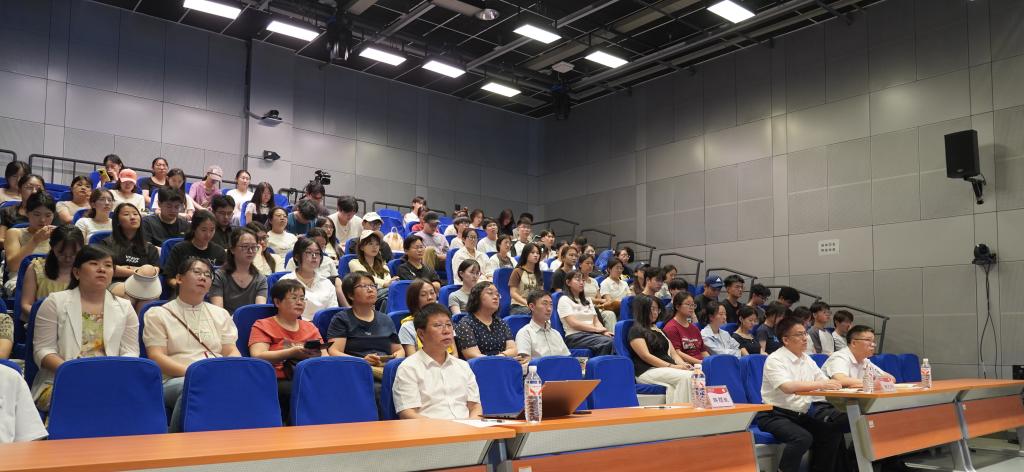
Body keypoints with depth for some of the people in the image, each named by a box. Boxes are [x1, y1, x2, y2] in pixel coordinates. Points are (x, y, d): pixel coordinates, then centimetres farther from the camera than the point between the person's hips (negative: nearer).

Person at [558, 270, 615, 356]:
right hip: (575, 336, -6)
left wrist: (603, 331, -6)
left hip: (592, 334, 6)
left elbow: (596, 320, 17)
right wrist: (596, 329, -12)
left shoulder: (587, 300, 25)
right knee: (607, 342, -33)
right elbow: (573, 323, -8)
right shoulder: (564, 300, 3)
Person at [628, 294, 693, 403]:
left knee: (694, 375, -25)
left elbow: (673, 353, 22)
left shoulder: (659, 330, 27)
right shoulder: (636, 330, 2)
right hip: (647, 371, -7)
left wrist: (682, 364, -1)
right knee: (686, 377, -31)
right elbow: (646, 356, -10)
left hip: (668, 369, 7)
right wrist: (671, 366, -18)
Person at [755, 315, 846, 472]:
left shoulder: (807, 360, 10)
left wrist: (834, 385, -18)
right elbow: (787, 387, -29)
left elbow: (825, 383, 5)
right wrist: (821, 384, -32)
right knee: (803, 437, -29)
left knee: (833, 430, -8)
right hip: (775, 415, -7)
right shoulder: (775, 359, -14)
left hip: (801, 415, 7)